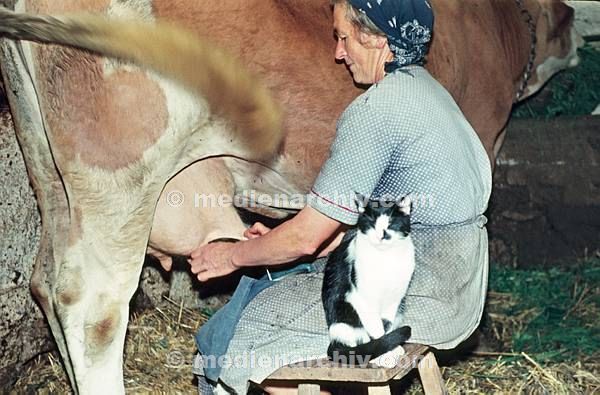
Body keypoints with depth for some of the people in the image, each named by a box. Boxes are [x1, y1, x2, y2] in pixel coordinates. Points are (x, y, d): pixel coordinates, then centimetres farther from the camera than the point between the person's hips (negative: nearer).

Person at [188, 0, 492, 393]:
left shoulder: (376, 110, -19)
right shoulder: (424, 89, 12)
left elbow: (307, 236, -16)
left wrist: (234, 255, 2)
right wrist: (280, 243, 15)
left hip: (422, 299, -10)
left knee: (240, 342, -3)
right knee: (259, 292, 16)